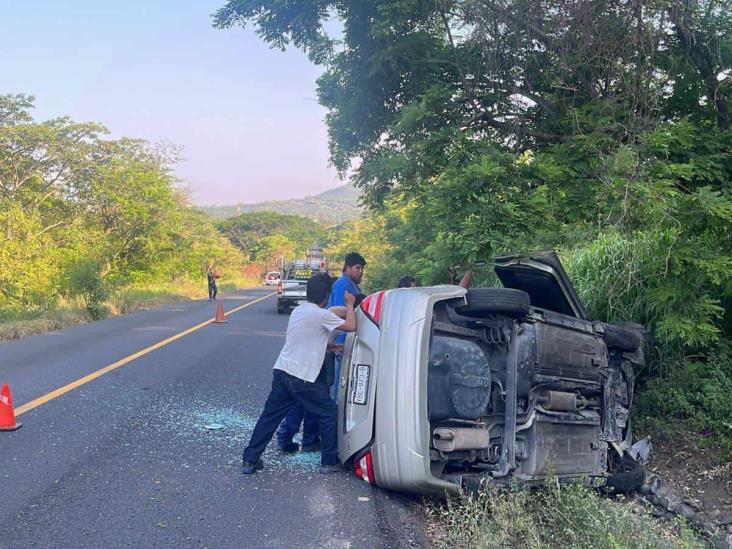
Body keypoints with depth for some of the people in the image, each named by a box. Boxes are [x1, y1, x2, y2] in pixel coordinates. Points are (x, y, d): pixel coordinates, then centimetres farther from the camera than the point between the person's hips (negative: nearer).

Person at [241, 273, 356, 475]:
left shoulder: (298, 310, 13)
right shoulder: (322, 315, -12)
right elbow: (351, 326, -4)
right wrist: (349, 305, 11)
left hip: (281, 371, 7)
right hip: (302, 378, -7)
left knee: (269, 416, 14)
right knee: (329, 413, 10)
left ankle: (249, 460, 16)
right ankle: (329, 461, 16)